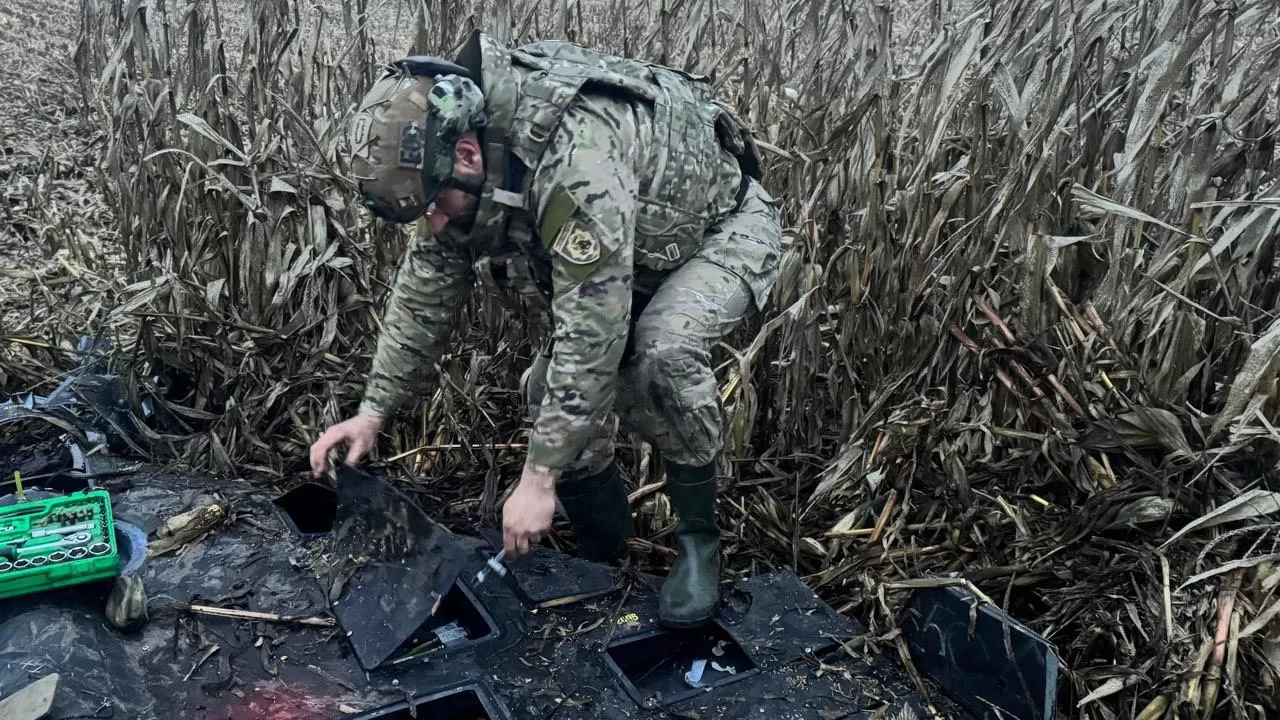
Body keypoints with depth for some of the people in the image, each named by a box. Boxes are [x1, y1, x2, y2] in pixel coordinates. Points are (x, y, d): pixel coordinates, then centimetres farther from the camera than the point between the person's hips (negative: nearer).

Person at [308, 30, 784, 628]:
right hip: (630, 251, 7)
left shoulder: (577, 159, -42)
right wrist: (374, 411, -5)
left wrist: (539, 477, -35)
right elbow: (426, 288, -4)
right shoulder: (449, 150, -15)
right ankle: (602, 543, 16)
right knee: (553, 391, -8)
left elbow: (593, 335, -41)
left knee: (661, 354, -35)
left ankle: (699, 538, -12)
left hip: (723, 229, -7)